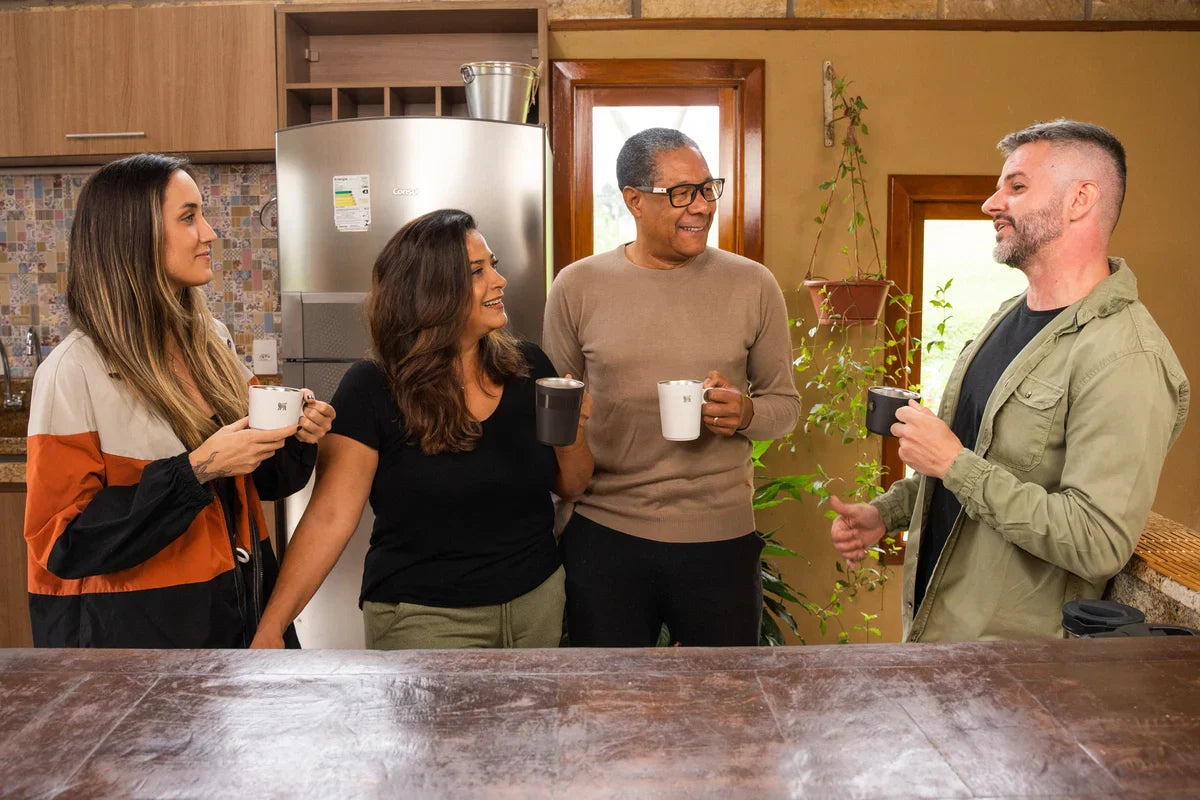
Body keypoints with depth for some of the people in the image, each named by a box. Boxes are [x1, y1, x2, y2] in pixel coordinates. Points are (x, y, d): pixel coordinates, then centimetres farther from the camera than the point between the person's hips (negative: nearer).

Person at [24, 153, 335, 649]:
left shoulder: (212, 342, 1)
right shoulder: (75, 372, -18)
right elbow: (64, 542, -18)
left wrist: (294, 440, -10)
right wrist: (196, 470, -26)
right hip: (132, 626, -6)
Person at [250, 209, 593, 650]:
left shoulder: (528, 366, -2)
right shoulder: (371, 391, -14)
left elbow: (570, 485, 6)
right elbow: (329, 516, -16)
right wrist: (271, 626, -24)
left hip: (539, 599, 5)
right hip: (424, 616, -5)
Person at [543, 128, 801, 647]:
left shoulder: (752, 285, 0)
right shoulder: (577, 286, -1)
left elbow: (785, 403, 8)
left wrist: (745, 413, -14)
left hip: (721, 534, 1)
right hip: (603, 534, 0)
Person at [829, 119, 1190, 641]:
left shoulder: (1125, 358, -23)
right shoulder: (1008, 319, 7)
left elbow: (1098, 543, -30)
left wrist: (954, 462, -25)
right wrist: (887, 510, 5)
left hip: (1009, 641, -8)